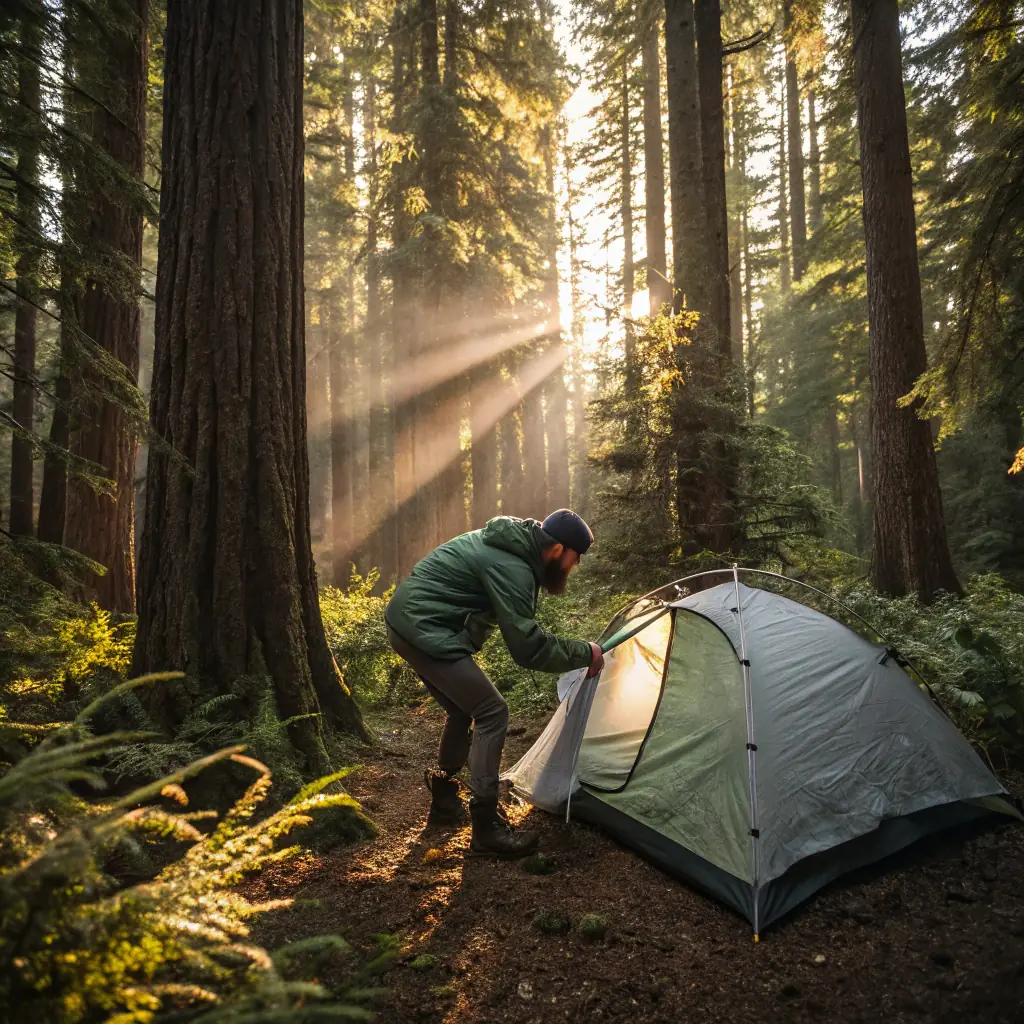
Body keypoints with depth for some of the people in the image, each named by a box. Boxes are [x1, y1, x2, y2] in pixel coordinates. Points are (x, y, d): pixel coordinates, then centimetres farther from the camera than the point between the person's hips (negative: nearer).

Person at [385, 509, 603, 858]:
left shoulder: (510, 544, 9)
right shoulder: (510, 567, -21)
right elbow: (527, 649, -20)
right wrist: (584, 653, -8)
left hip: (406, 620, 10)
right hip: (426, 630, -10)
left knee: (464, 711, 21)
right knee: (491, 713, -7)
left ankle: (444, 803, 36)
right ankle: (486, 830, 0)